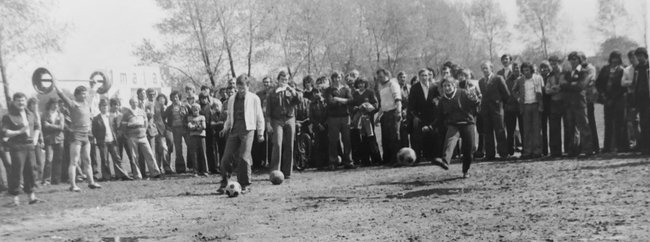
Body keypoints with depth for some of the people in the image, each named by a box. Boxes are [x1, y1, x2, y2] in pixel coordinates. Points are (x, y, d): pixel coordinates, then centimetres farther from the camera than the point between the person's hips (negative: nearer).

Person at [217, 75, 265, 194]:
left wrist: (260, 133, 5)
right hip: (234, 130, 4)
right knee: (226, 158, -4)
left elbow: (259, 116, 7)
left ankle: (245, 185, 3)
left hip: (247, 130, -4)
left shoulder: (254, 98, 4)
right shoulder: (232, 99, 16)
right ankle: (224, 184, 6)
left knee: (244, 158, -9)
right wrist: (225, 129, 13)